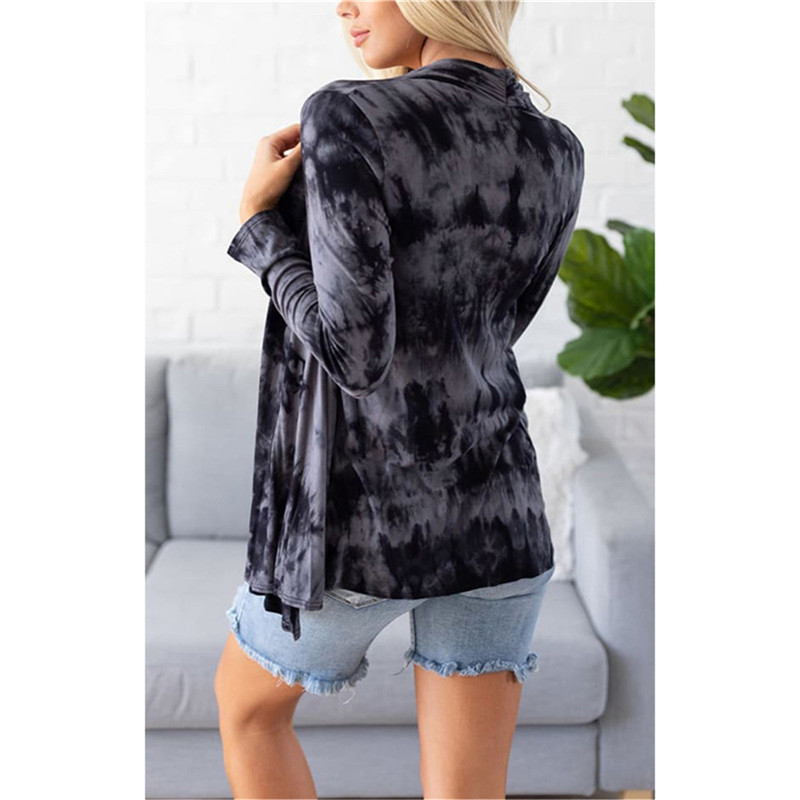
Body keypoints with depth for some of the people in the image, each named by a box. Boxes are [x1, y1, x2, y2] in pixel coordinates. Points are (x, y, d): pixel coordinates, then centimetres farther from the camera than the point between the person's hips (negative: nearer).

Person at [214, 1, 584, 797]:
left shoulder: (345, 119, -17)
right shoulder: (558, 156, 2)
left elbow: (355, 354, -22)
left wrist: (258, 221, -8)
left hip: (358, 517, -4)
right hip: (492, 510, 5)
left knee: (246, 701, 28)